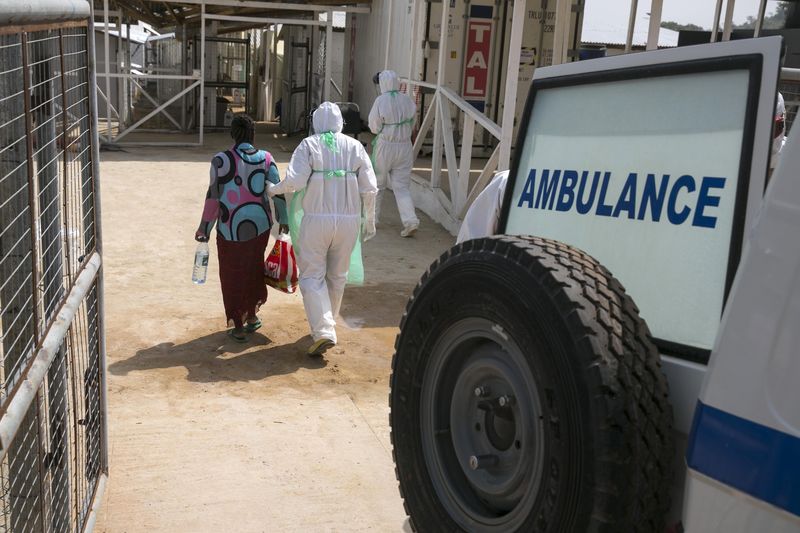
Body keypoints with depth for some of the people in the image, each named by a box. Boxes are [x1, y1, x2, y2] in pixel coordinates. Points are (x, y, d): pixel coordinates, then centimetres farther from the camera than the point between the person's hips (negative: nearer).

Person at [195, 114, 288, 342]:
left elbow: (213, 197, -9)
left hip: (231, 227, -3)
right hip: (260, 225, 3)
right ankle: (252, 315, 35)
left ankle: (239, 327, 17)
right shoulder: (265, 159, -4)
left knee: (233, 274, 12)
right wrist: (283, 220, 9)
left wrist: (204, 228, 1)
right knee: (254, 267, 23)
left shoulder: (221, 161, -11)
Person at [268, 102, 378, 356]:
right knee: (337, 276, 18)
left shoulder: (309, 145, -3)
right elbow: (369, 189, 1)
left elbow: (294, 181, -15)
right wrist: (369, 220, 11)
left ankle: (323, 331, -10)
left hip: (316, 219, -3)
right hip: (349, 221, 3)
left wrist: (274, 189, 4)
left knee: (312, 276, 3)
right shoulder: (355, 147, 5)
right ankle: (328, 323, 32)